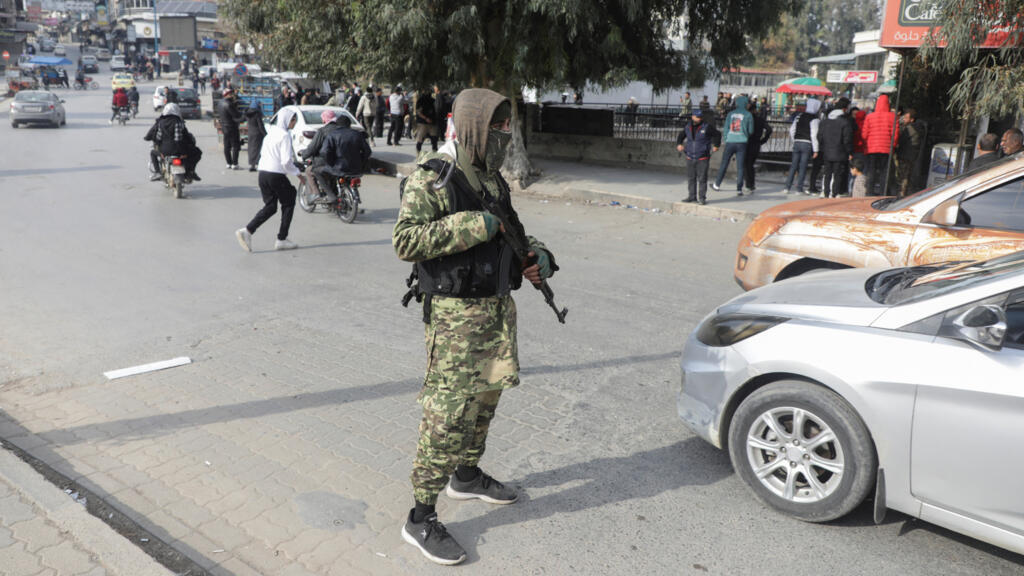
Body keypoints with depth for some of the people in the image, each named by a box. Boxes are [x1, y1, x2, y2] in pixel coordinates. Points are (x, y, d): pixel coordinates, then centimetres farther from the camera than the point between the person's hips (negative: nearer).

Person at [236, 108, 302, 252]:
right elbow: (286, 161, -20)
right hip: (276, 175, -8)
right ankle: (282, 240, 11)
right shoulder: (285, 135, -13)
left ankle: (247, 230, -2)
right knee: (288, 204, 10)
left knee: (270, 207, 14)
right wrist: (297, 172, -7)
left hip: (263, 173, 8)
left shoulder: (271, 131, 13)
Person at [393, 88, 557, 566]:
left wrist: (537, 256, 5)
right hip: (456, 313, -9)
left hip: (498, 307, 9)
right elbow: (405, 241, -23)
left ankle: (466, 476, 41)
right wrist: (473, 225, -25)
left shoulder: (492, 179, 13)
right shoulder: (432, 178, -13)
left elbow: (512, 231, 26)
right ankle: (421, 518, 5)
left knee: (486, 397, 20)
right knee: (448, 414, -7)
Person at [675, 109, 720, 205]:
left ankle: (702, 198, 0)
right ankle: (692, 196, 20)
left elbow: (717, 134, 6)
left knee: (702, 179, -6)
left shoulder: (707, 127, -6)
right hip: (690, 158, 4)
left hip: (702, 158, -4)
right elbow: (681, 135, 23)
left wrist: (716, 145, 6)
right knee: (691, 178, 10)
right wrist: (679, 144, 8)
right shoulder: (687, 127, 6)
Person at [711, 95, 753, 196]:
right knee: (740, 166, 0)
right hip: (742, 142, -2)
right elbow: (751, 130, 4)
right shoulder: (748, 115, -1)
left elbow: (726, 128, 7)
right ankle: (739, 189, -2)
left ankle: (717, 185, 22)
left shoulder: (731, 114, 6)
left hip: (730, 142, 2)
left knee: (724, 164, 12)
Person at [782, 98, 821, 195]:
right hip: (807, 144, -4)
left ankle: (787, 187, 5)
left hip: (797, 142, 4)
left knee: (794, 165, 8)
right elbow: (814, 135, -11)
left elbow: (792, 130, 10)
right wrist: (815, 150, -9)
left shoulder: (799, 116, 9)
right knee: (803, 167, 0)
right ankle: (799, 189, 0)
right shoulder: (814, 119, -7)